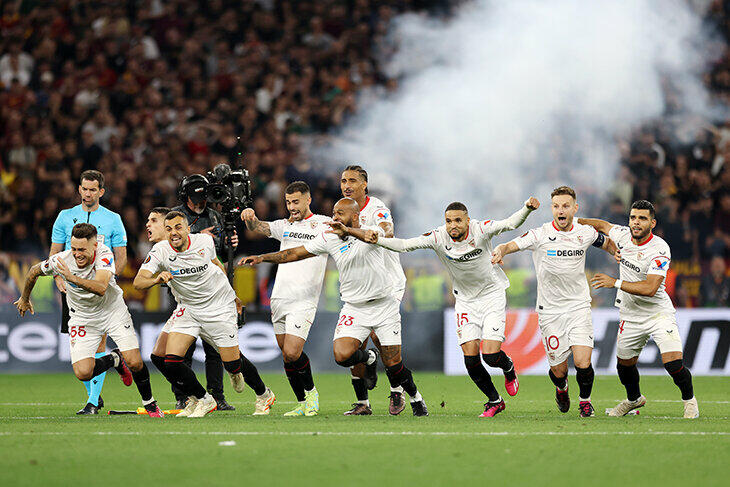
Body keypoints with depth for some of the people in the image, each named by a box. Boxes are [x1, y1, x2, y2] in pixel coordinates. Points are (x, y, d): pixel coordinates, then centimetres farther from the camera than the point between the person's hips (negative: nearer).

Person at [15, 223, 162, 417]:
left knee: (135, 362, -15)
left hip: (113, 311, -1)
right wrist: (25, 299, 15)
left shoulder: (104, 254, -26)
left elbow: (101, 288, -42)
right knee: (83, 373, -15)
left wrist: (73, 278, -54)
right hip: (82, 317, 1)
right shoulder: (61, 260, -21)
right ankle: (114, 360, 19)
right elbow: (34, 272, 0)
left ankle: (149, 403, 14)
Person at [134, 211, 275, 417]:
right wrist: (156, 279, -45)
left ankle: (263, 395, 26)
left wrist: (229, 293, 19)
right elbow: (138, 282, -24)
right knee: (171, 361, -14)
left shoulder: (205, 241, -11)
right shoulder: (160, 251, -14)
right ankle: (202, 400, 9)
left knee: (232, 364, -3)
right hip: (188, 309, 2)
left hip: (220, 307, -2)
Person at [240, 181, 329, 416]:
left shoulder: (323, 224, 3)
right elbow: (258, 228, 3)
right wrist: (250, 217, -20)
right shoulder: (285, 225, 15)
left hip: (304, 300, -5)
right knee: (286, 355, 4)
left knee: (292, 353, -15)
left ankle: (311, 392, 8)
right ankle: (303, 404, 14)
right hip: (279, 298, 5)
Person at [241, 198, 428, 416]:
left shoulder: (372, 231, -10)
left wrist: (348, 230, -54)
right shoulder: (330, 239, 1)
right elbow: (296, 253, 4)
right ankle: (368, 358, 15)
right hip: (354, 307, 3)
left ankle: (415, 397, 24)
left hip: (384, 306, -3)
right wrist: (263, 258, -4)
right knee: (342, 355, -20)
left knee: (393, 364, -4)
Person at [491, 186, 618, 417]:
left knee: (582, 363, -14)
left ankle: (585, 399, 16)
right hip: (550, 310, -1)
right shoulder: (540, 235, -9)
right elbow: (512, 244, -20)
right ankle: (561, 388, 40)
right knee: (559, 369, 3)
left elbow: (608, 243, 21)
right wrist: (500, 250, -42)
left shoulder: (586, 233, 1)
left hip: (579, 306, 1)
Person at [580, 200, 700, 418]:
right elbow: (603, 225, 19)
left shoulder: (660, 249, -21)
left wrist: (615, 282, -27)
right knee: (624, 364, 13)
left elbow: (650, 288, -29)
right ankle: (634, 399, 43)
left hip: (659, 313, -5)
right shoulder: (623, 235, -4)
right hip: (631, 316, 6)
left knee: (674, 363, -18)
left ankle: (689, 399, 10)